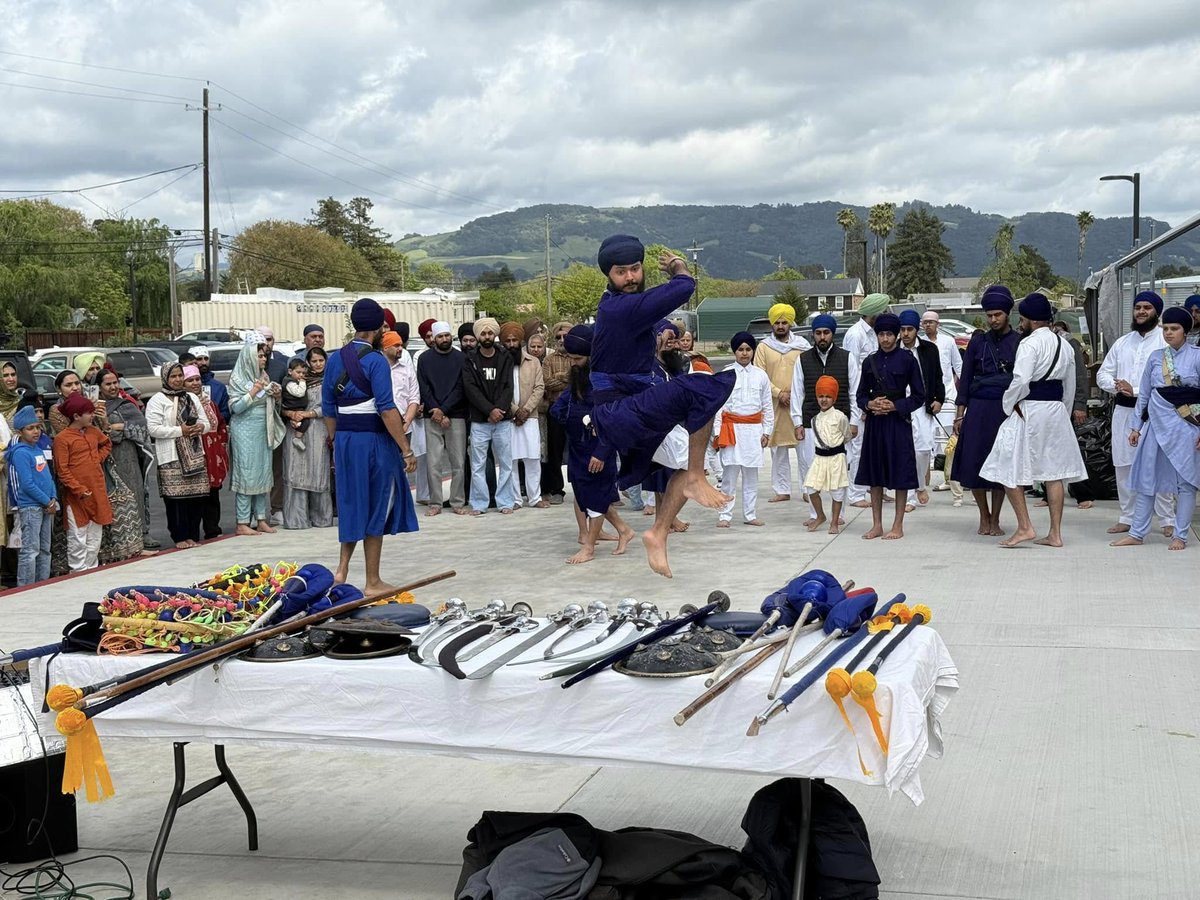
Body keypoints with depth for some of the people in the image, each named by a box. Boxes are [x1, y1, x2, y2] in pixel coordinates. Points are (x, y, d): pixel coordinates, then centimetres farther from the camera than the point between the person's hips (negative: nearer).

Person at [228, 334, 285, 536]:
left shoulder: (264, 376, 13)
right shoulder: (237, 379, -6)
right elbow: (235, 407, -11)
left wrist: (276, 397, 2)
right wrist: (254, 391, -16)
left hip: (264, 430, 7)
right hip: (245, 430, -7)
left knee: (264, 473, 6)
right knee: (246, 474, -6)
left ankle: (261, 519, 11)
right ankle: (242, 523, -3)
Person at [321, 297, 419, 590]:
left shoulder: (336, 359, 8)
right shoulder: (376, 361, -14)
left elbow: (328, 407, 12)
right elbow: (386, 410, -19)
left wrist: (336, 443, 21)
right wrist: (406, 451, -17)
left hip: (344, 439, 6)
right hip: (373, 441, -6)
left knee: (351, 503, 18)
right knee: (376, 507, 3)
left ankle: (342, 569, 14)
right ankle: (373, 581, 9)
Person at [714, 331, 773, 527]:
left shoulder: (761, 375, 7)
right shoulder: (726, 374, 1)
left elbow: (768, 406, 11)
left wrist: (767, 431, 6)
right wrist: (717, 431, -5)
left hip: (754, 428, 2)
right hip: (732, 428, -2)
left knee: (751, 474, 6)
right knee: (729, 473, -4)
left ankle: (750, 514, 14)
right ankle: (724, 515, 1)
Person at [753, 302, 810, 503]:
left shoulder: (802, 345, 6)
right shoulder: (764, 347, 6)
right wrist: (779, 393, -11)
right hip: (774, 404, 1)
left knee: (803, 447, -2)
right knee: (778, 449, 5)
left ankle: (807, 488, 4)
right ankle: (782, 490, 12)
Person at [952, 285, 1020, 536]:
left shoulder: (1019, 343, 3)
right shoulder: (978, 341, 7)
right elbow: (965, 377, 9)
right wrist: (959, 414, 4)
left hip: (1007, 409, -1)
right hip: (978, 409, 1)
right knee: (974, 462, -1)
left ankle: (995, 519, 15)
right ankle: (984, 517, 15)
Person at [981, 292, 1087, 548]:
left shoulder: (1030, 343, -12)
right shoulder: (1064, 345, 12)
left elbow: (1020, 381, -21)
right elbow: (1070, 385, 16)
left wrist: (1009, 404, -6)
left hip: (1028, 411, -8)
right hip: (1057, 411, 8)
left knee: (1010, 470, 0)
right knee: (1054, 471, 8)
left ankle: (1025, 527, -4)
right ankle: (1055, 533, 10)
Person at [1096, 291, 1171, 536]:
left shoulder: (1166, 341, -4)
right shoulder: (1122, 342, 17)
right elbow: (1102, 374, 17)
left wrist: (1135, 390, -16)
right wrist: (1115, 385, -6)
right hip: (1123, 411, 6)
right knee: (1124, 466, 10)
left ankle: (1168, 520, 4)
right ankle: (1127, 517, 20)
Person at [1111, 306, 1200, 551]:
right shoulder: (1156, 357, 8)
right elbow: (1144, 394, 13)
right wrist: (1136, 426, 10)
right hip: (1157, 424, 4)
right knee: (1146, 479, 7)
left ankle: (1180, 535, 11)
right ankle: (1137, 533, 14)